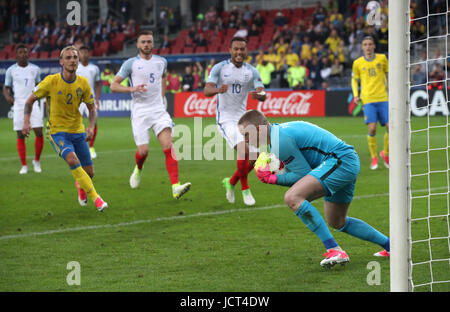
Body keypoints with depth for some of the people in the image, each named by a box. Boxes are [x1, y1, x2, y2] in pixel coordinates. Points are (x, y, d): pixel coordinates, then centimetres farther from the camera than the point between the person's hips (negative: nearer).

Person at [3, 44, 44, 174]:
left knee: (39, 133, -9)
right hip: (18, 105, -1)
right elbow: (6, 88, 7)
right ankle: (24, 165, 7)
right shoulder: (11, 70, 2)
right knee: (20, 135, -1)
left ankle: (37, 161, 11)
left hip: (33, 104, 1)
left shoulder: (35, 69, 7)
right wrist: (8, 96, -13)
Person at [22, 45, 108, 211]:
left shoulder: (83, 83, -4)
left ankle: (81, 185, 43)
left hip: (78, 131, 4)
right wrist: (26, 121, -14)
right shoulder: (51, 81, -13)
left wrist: (91, 126, -12)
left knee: (89, 172, 4)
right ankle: (95, 197, -24)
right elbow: (30, 100, -1)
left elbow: (92, 108, 6)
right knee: (72, 159, -30)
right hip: (57, 131, -3)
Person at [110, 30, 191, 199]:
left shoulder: (161, 61, 9)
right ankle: (138, 170, 33)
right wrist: (132, 89, -18)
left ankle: (175, 187, -23)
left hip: (159, 110, 2)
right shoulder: (131, 63, -2)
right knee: (143, 151, -5)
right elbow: (114, 85, -2)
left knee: (169, 147, -15)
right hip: (140, 112, -2)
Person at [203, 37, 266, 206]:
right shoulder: (219, 68, -7)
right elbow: (206, 90, -17)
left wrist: (260, 95, -30)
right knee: (243, 149, -24)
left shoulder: (252, 71, 3)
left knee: (253, 158, 1)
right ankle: (245, 189, -9)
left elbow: (263, 93, -5)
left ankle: (231, 182, 26)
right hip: (225, 118, -5)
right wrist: (218, 90, -40)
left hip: (242, 117, 5)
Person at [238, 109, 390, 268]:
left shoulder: (280, 141, -17)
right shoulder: (280, 130, 16)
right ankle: (389, 245, 34)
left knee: (293, 198, -23)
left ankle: (335, 250, -23)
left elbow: (304, 173, -13)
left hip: (340, 161, -11)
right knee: (337, 222, 25)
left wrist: (273, 179, -6)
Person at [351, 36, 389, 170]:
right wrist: (355, 95, 4)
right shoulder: (357, 63, 5)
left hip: (383, 98, 1)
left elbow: (389, 73, 19)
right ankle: (374, 158, 4)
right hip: (368, 100, -1)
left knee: (390, 127, -6)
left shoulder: (382, 58, 6)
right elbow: (354, 79, 17)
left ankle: (385, 154, 18)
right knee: (372, 128, -14)